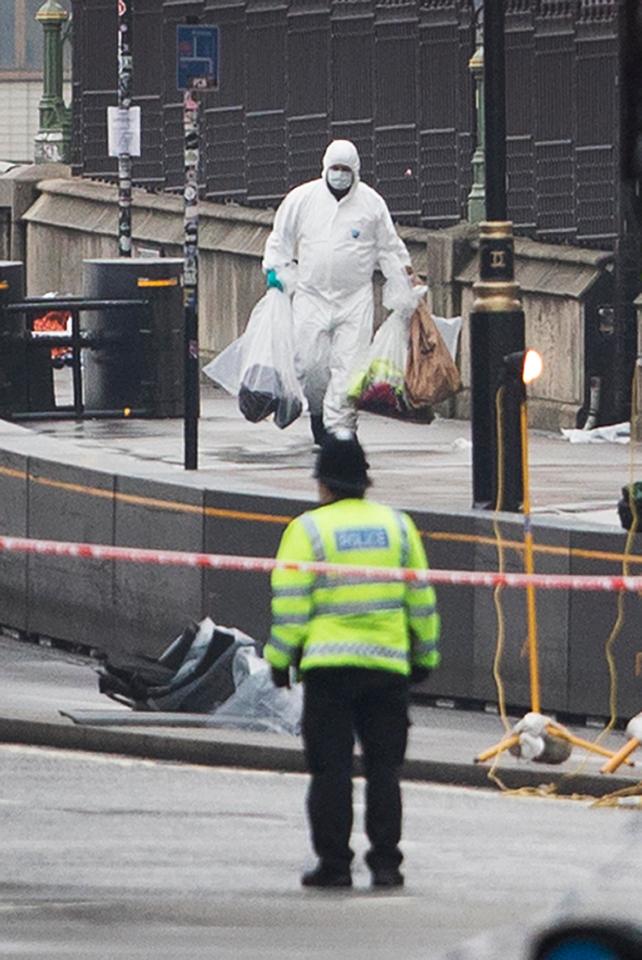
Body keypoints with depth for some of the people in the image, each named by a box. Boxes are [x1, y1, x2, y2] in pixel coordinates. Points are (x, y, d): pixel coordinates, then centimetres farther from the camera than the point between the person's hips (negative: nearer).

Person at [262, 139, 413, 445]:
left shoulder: (371, 203, 4)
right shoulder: (302, 199, 4)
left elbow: (389, 247, 13)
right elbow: (280, 239, 15)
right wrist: (274, 269, 4)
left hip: (355, 299, -1)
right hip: (312, 296, 1)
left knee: (348, 365, -9)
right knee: (309, 363, -4)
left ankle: (339, 424, -6)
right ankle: (318, 411, 22)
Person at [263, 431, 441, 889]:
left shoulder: (308, 529, -4)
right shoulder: (397, 525, 8)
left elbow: (290, 602, -7)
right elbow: (421, 597, 11)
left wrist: (281, 658, 2)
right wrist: (425, 655, 19)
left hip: (328, 664, -3)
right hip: (389, 664, 3)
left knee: (331, 769, 2)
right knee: (384, 769, 9)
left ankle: (334, 861, 1)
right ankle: (385, 860, 7)